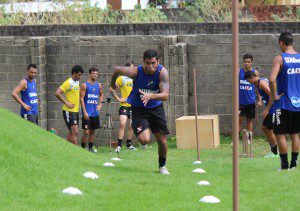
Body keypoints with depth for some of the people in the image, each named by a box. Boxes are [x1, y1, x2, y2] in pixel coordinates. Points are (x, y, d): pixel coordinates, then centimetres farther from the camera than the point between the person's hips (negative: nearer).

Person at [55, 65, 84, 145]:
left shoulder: (77, 82, 13)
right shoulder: (68, 83, -14)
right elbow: (57, 93, -22)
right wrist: (66, 103, -18)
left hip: (75, 110, 9)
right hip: (69, 111, -9)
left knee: (72, 132, 11)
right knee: (75, 131, -13)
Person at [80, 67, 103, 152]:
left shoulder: (99, 85, 9)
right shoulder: (84, 85, -8)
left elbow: (101, 95, 26)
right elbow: (81, 98, -10)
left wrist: (100, 104, 8)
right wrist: (84, 112, -16)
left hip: (95, 113, 5)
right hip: (87, 113, -5)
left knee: (92, 131, 10)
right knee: (86, 132, -9)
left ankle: (90, 148, 16)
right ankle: (82, 148, 1)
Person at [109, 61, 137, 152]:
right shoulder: (121, 79, -4)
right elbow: (111, 89, -3)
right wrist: (118, 99, -7)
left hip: (134, 106, 4)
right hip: (124, 106, -4)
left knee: (131, 126, 10)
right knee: (122, 124, -18)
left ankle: (129, 144, 23)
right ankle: (119, 145, -16)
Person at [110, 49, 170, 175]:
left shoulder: (162, 72, -21)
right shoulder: (136, 72, -22)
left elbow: (165, 95, -29)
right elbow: (117, 70, -2)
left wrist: (150, 96, -47)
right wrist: (112, 84, 17)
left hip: (156, 108, 2)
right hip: (138, 109, -2)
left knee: (162, 141, 3)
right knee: (144, 140, -20)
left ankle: (162, 165, 32)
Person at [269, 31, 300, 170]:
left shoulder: (280, 58, -11)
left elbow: (272, 79, -24)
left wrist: (274, 95, -12)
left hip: (284, 103, -5)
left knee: (280, 134, 3)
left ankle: (284, 164, 1)